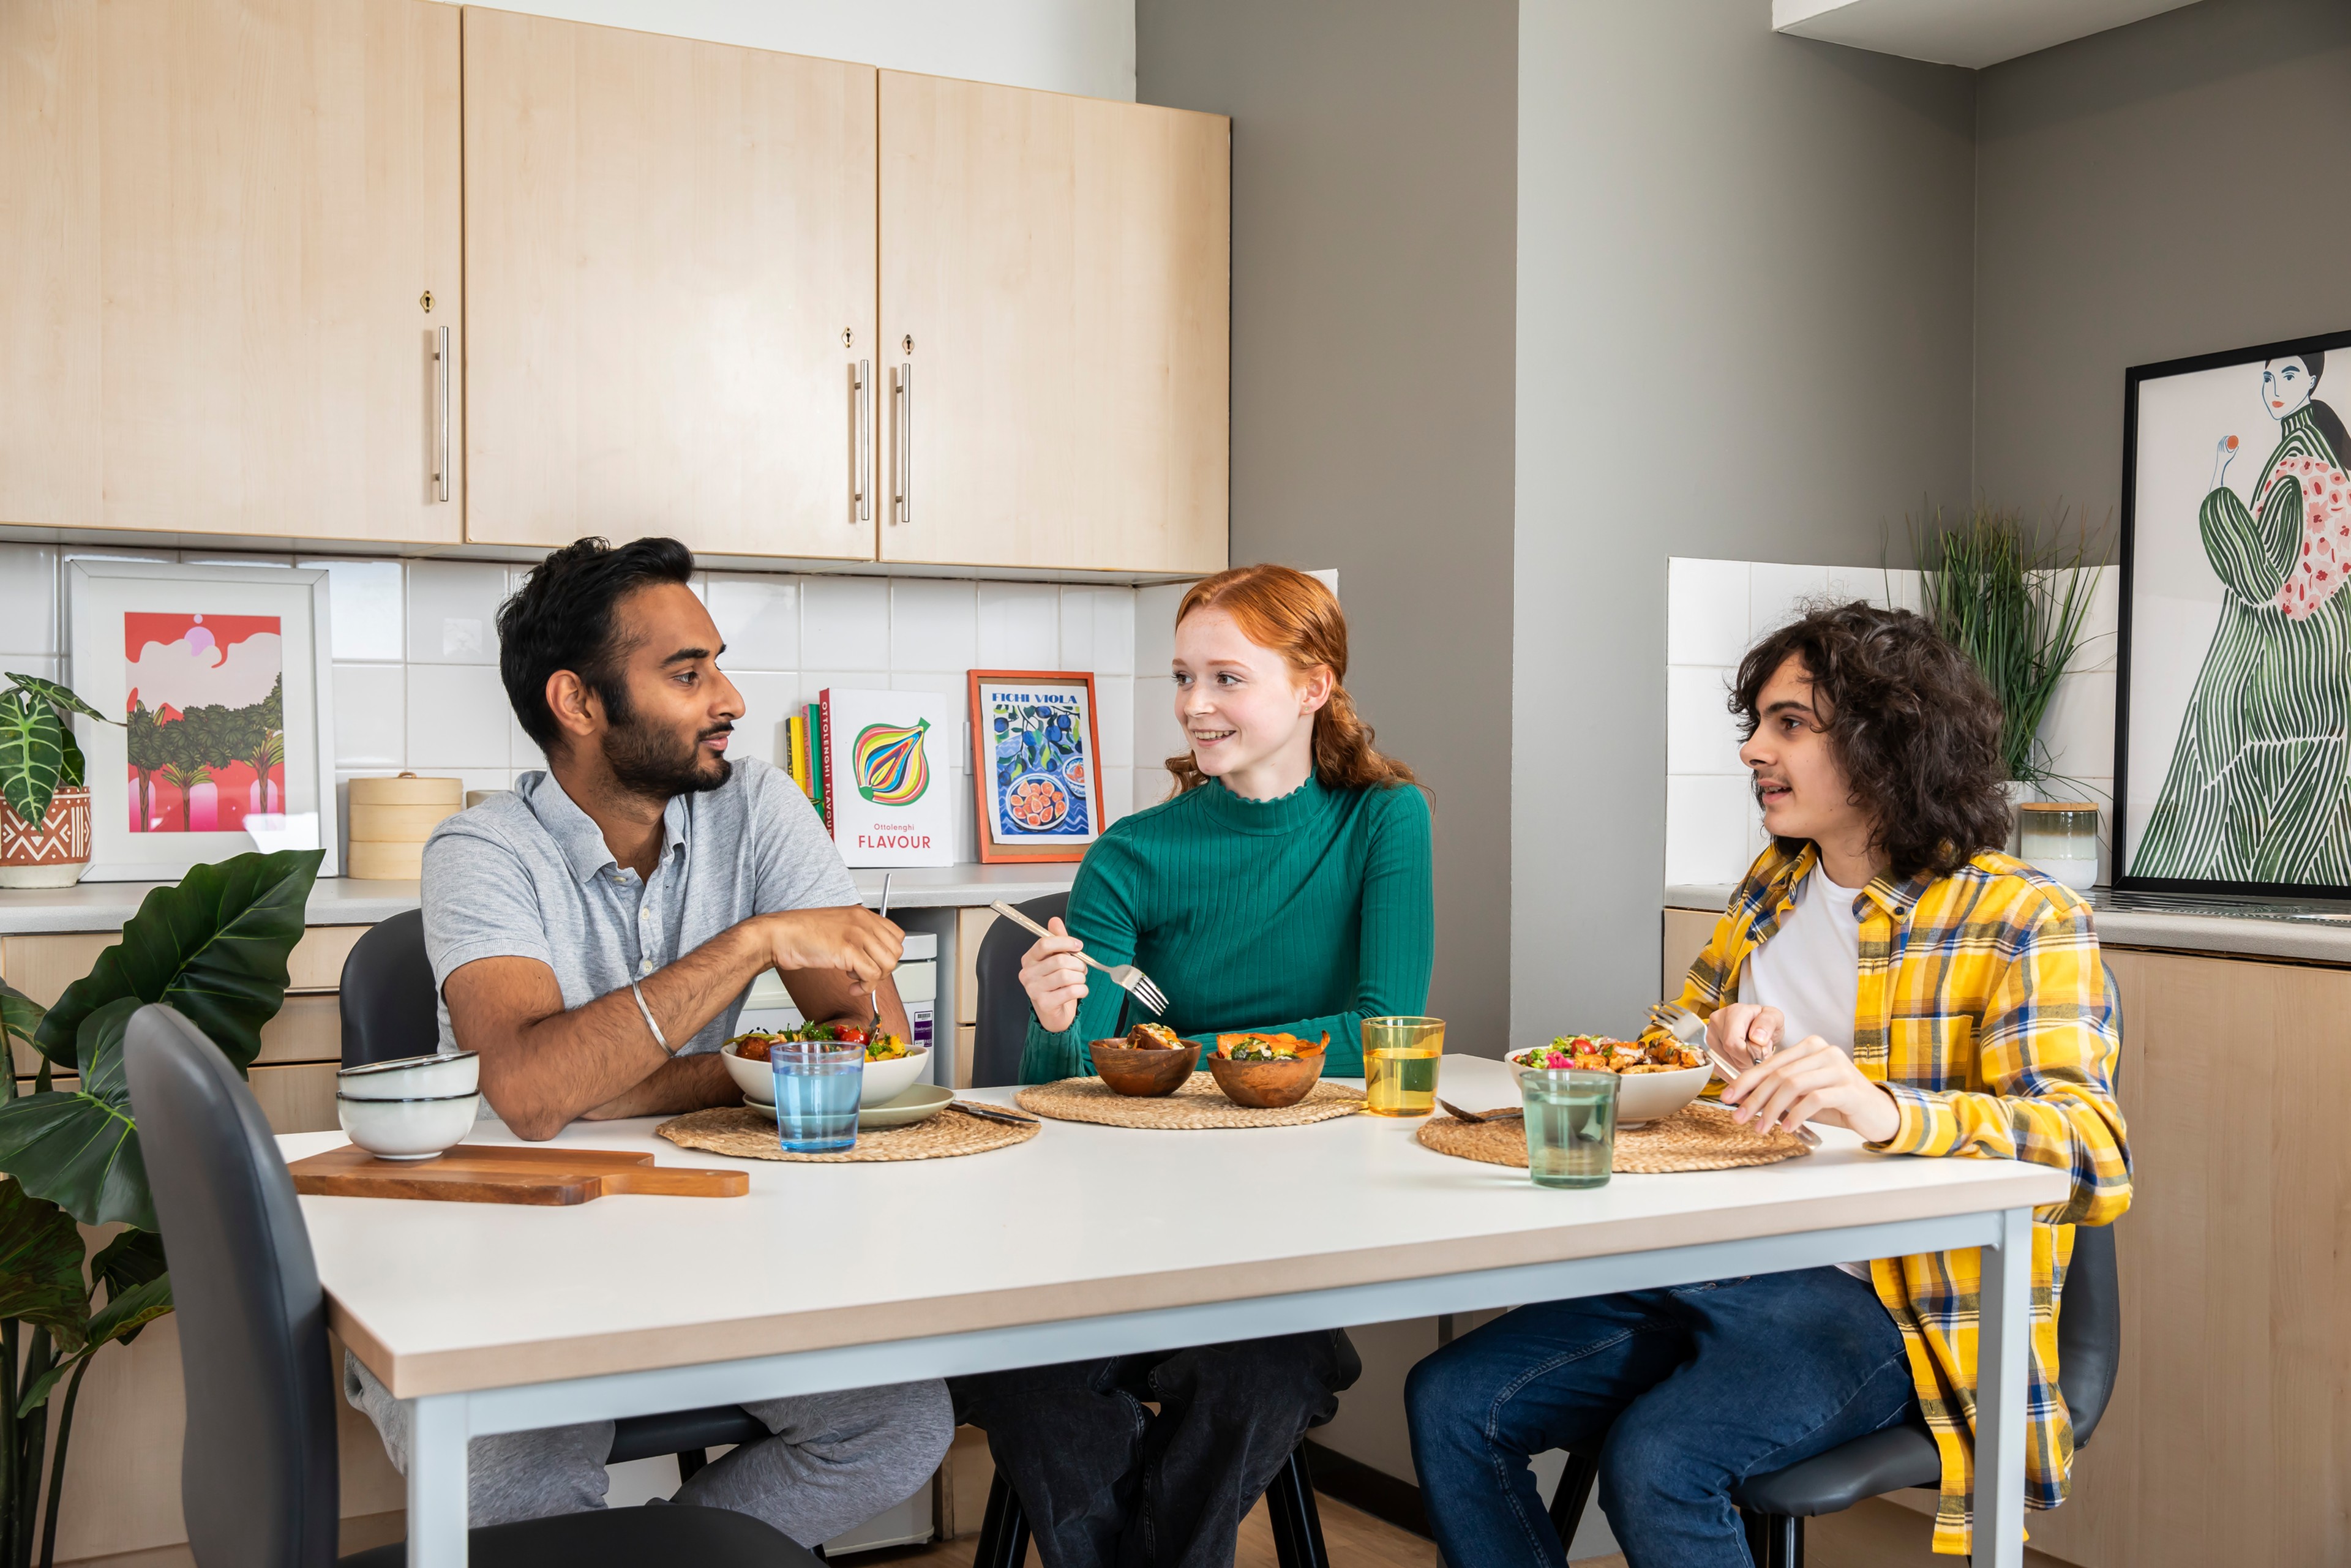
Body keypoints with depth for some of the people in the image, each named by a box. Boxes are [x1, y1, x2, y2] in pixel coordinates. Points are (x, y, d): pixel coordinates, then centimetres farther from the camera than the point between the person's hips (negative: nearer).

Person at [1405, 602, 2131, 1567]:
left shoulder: (2023, 920, -6)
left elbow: (2094, 1158, -20)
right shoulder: (1776, 880, 16)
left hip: (1864, 1298, -7)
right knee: (1448, 1404, -11)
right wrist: (1738, 1046, 1)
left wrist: (1884, 1110, -39)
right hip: (1703, 1270, 7)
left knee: (1655, 1461, -33)